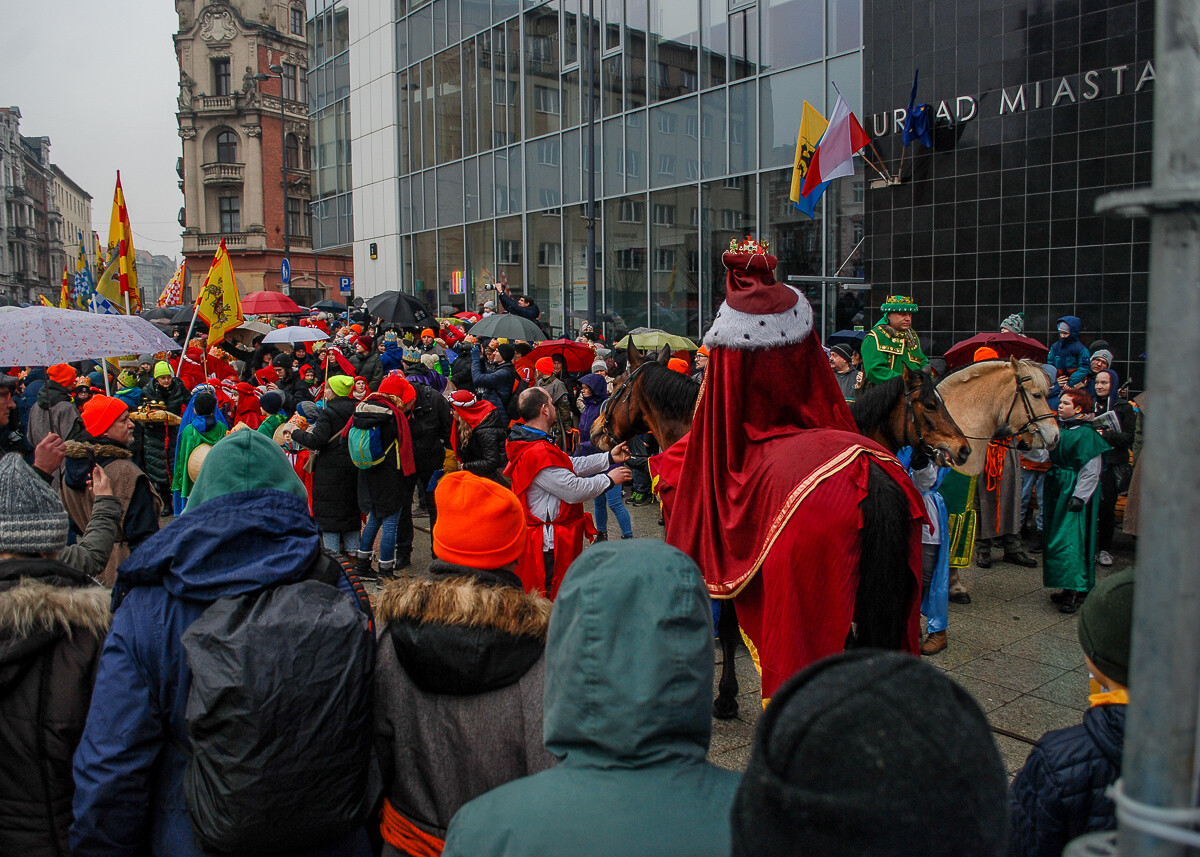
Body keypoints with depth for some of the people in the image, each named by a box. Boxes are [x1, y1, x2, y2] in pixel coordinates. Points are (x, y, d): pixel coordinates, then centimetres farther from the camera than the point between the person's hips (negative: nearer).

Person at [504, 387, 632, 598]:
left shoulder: (533, 444, 9)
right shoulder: (539, 454, -25)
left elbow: (571, 466, 14)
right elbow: (575, 490, -23)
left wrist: (609, 458, 11)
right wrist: (609, 479, -9)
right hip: (550, 543, -11)